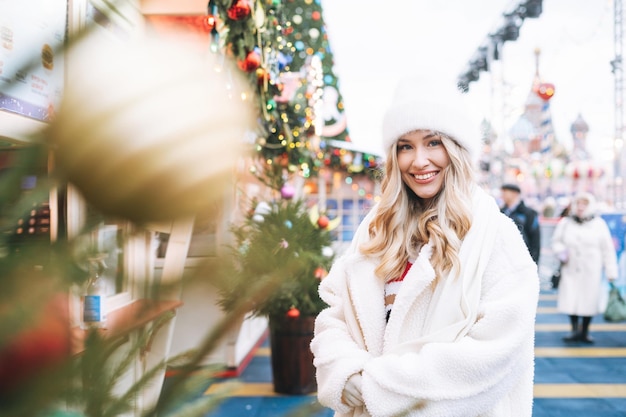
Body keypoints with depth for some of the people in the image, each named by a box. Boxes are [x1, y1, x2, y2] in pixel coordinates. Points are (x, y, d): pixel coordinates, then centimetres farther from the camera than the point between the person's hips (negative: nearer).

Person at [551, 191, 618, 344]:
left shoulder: (599, 224, -1)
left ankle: (584, 331, 20)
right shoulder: (565, 223, 2)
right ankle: (575, 330, 14)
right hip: (571, 269, 1)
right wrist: (561, 252, -9)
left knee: (589, 300, 3)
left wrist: (611, 272, 0)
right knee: (570, 300, -3)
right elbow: (556, 241, 13)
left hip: (592, 271, -1)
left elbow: (608, 250, 2)